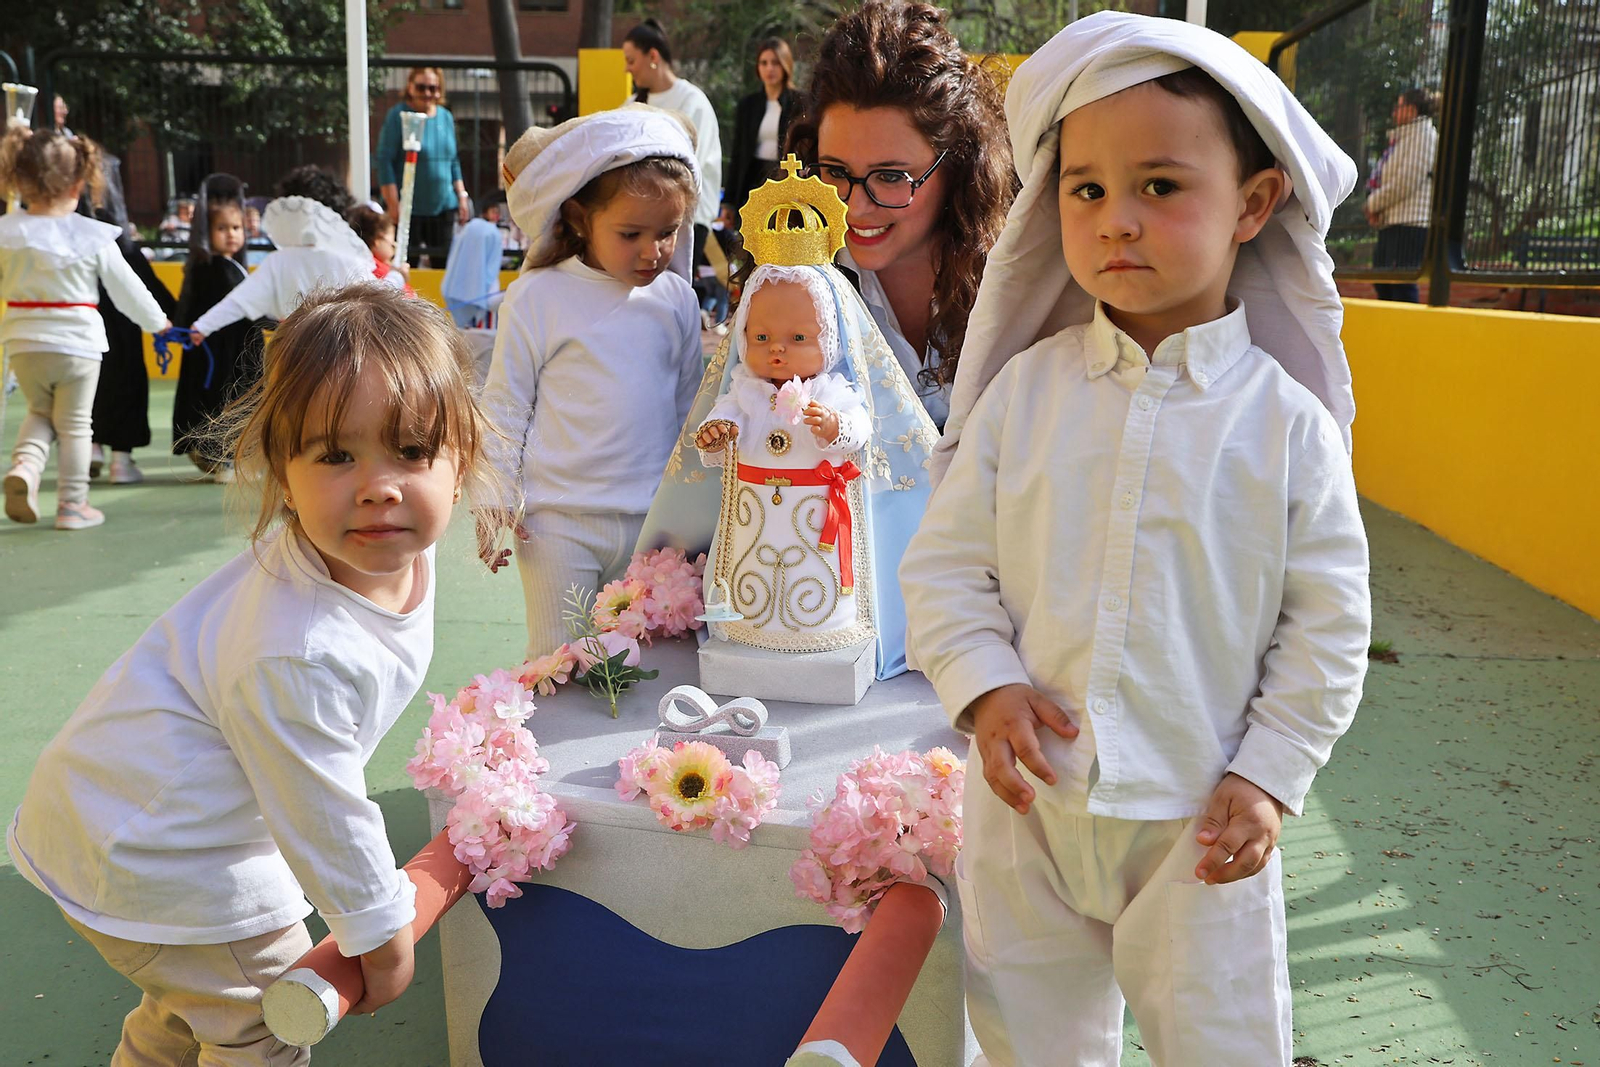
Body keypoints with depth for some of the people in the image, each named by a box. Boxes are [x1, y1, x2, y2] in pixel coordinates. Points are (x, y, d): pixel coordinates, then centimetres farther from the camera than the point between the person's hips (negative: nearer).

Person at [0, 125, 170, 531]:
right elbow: (127, 289, -3)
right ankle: (72, 504, 14)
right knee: (74, 425, 9)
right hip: (77, 344, -2)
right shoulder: (93, 237, -11)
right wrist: (158, 321, 12)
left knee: (39, 412, 25)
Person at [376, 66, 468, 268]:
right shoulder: (398, 115, -7)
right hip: (409, 210, -5)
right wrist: (393, 205, -15)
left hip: (444, 207, 5)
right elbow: (385, 161, -10)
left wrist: (462, 196, 10)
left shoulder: (446, 117, 10)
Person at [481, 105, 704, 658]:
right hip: (558, 523, -3)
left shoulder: (676, 300, 6)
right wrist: (496, 498, -5)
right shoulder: (537, 299, -4)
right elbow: (503, 405, 1)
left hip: (653, 523, 3)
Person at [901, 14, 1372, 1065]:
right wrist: (985, 687, -13)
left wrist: (1269, 775, -5)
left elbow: (1328, 623, -1)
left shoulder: (1287, 421, -7)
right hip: (1027, 798, 2)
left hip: (1202, 821, -1)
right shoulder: (1023, 389, -4)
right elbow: (946, 562, 1)